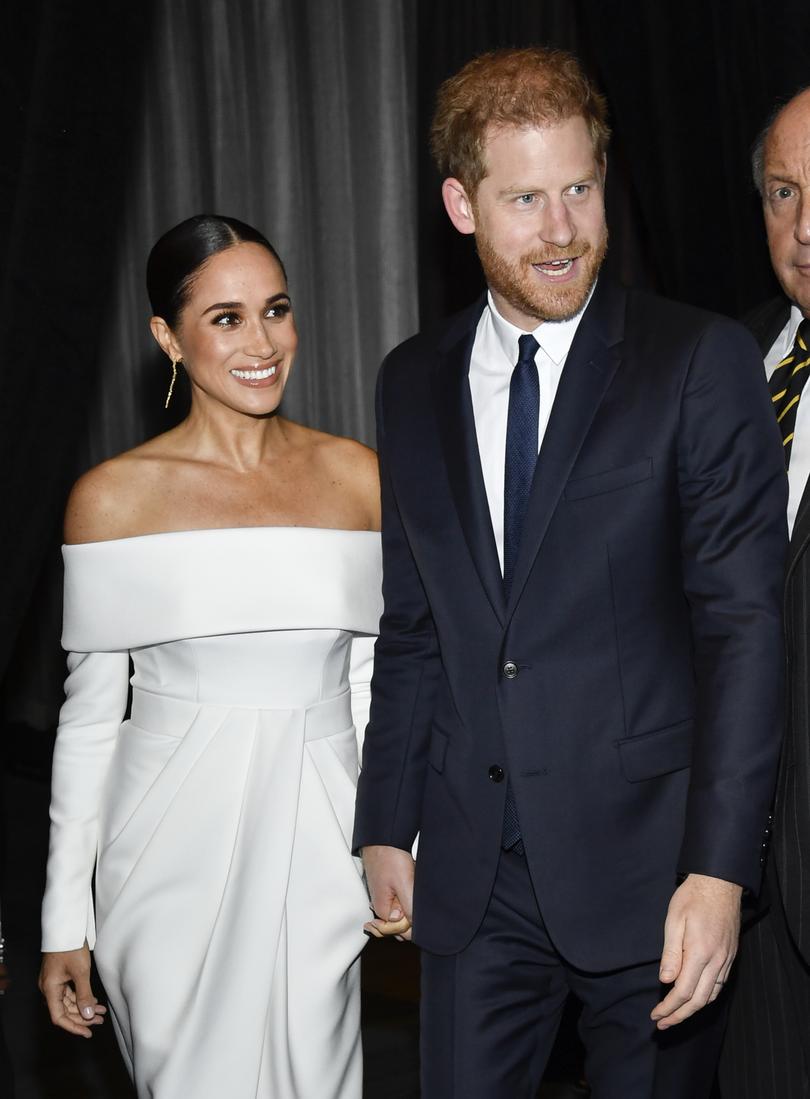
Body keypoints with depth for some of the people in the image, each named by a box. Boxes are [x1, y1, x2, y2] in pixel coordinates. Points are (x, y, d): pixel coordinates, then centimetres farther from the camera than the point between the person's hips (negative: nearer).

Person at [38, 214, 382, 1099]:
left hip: (317, 842, 2)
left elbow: (375, 684, 8)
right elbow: (90, 711, 1)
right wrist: (65, 917, 2)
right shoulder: (113, 497, -3)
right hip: (175, 849, -1)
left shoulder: (357, 477, 3)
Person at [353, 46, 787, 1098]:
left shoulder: (702, 362, -7)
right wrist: (386, 824, 12)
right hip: (473, 871, 4)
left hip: (647, 859, -3)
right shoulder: (413, 381, 8)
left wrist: (718, 869, -17)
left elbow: (744, 623, -11)